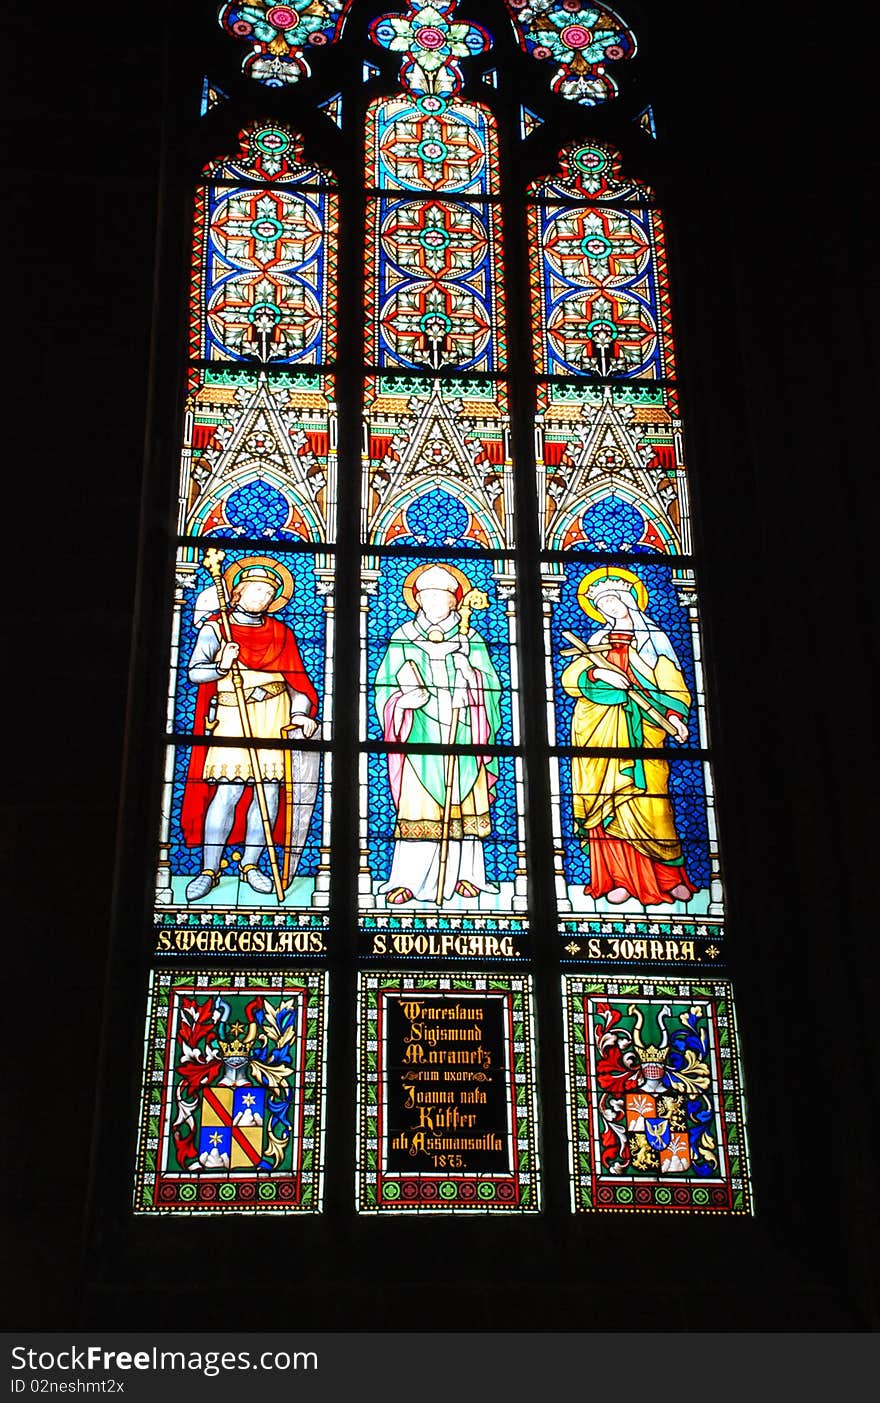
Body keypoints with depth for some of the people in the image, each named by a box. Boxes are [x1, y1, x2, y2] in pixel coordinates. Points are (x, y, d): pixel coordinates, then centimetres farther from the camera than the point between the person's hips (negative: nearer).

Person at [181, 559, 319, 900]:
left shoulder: (280, 633, 14)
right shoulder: (216, 626, 6)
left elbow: (296, 678, 9)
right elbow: (194, 671, -2)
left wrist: (301, 712, -5)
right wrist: (221, 667, -21)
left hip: (275, 715, 3)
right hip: (232, 715, -3)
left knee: (270, 789, -1)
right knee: (229, 790, -10)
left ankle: (251, 864, 13)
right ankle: (209, 870, 0)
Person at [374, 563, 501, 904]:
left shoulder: (470, 639, 8)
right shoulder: (403, 637, 7)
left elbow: (491, 687, 3)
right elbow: (385, 686, 5)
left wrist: (469, 671, -16)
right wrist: (404, 697, -16)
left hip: (462, 732, 1)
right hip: (420, 734, -1)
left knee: (462, 802, 3)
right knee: (416, 805, -7)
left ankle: (464, 873, 13)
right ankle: (407, 879, -5)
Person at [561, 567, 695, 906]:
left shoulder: (653, 638, 12)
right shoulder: (596, 640, 17)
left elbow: (671, 683, 2)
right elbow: (569, 679, 5)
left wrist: (675, 715, -16)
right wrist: (597, 674, -14)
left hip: (640, 730, -2)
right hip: (598, 730, 2)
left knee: (647, 800, -9)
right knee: (606, 801, -5)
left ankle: (671, 876, 1)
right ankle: (620, 878, -2)